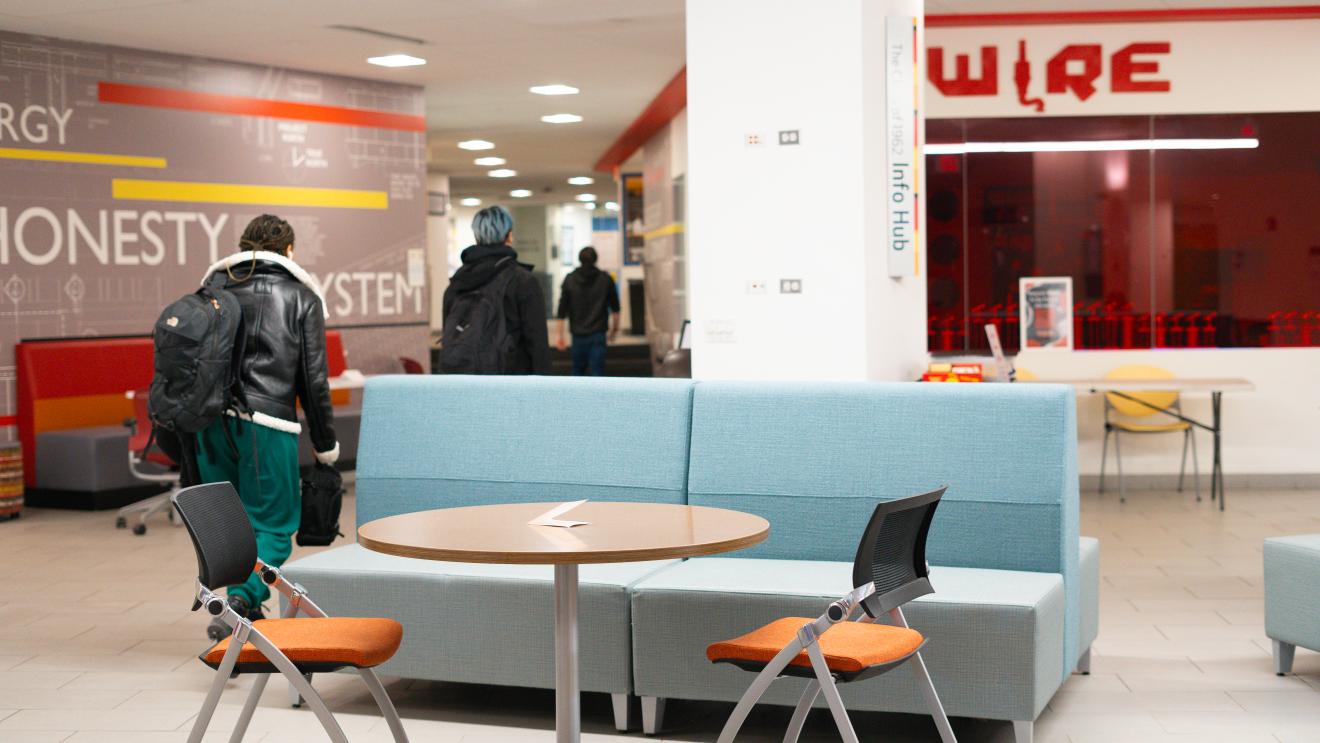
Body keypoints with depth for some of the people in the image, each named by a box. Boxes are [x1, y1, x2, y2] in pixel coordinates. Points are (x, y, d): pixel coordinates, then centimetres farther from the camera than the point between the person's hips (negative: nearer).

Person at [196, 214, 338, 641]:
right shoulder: (301, 297, 7)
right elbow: (313, 379, 4)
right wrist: (325, 445, 11)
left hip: (212, 418, 4)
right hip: (265, 423, -4)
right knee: (274, 524, 1)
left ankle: (247, 616, 19)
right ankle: (241, 601, -20)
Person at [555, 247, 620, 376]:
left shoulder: (569, 280, 0)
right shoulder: (605, 279, 0)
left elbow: (562, 310, -1)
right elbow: (615, 308, 3)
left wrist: (560, 335, 4)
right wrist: (615, 328, 16)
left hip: (578, 333, 1)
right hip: (598, 334, -1)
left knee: (577, 370, 16)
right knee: (597, 370, -4)